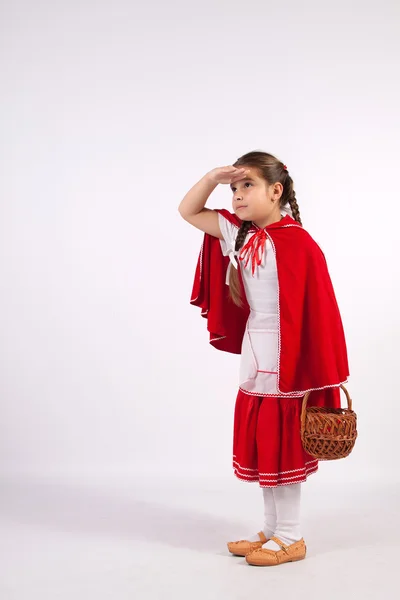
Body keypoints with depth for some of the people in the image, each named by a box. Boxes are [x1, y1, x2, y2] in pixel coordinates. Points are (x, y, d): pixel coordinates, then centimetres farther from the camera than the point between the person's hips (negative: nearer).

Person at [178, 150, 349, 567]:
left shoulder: (297, 243, -17)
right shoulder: (240, 235, 6)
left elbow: (315, 310, -17)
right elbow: (188, 211, 13)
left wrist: (317, 374, -17)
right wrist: (213, 176, -5)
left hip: (284, 359, -8)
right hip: (254, 357, 8)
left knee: (282, 447, 3)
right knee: (261, 445, 15)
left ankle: (291, 539, 19)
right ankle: (272, 531, 30)